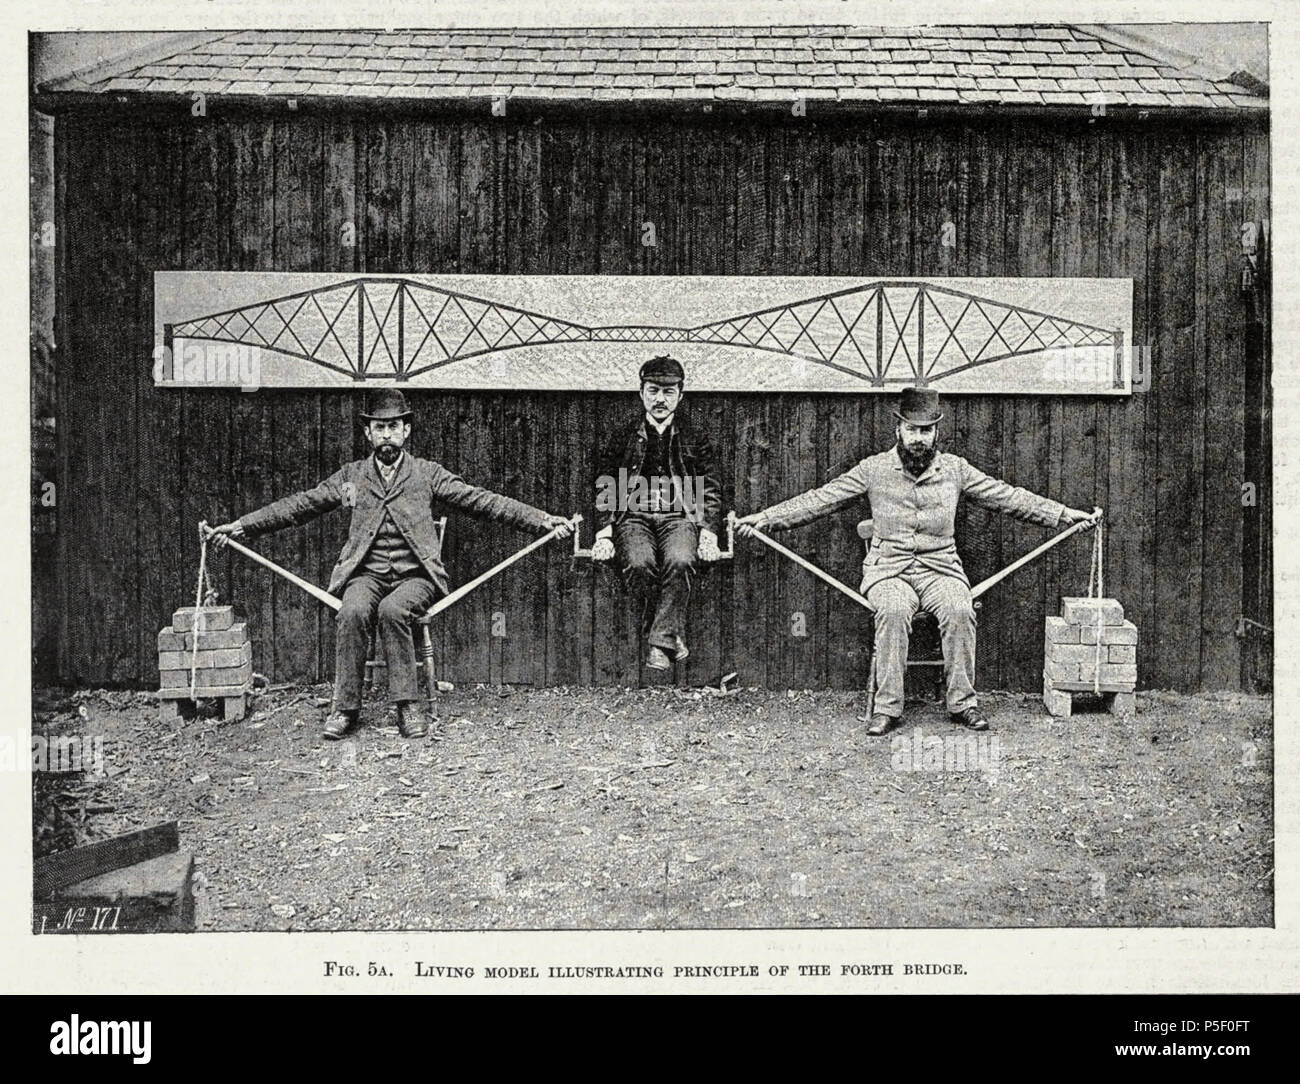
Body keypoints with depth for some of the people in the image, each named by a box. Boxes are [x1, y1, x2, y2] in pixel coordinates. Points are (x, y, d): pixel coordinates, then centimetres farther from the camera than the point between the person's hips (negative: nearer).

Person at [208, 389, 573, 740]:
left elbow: (481, 500, 3)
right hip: (367, 573, 1)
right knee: (353, 612, -30)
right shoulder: (351, 476, 14)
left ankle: (408, 704, -25)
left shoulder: (427, 473, 10)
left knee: (392, 609, -33)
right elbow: (300, 505, 14)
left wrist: (544, 520, -6)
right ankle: (345, 706, -21)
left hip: (415, 574, -1)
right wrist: (242, 525, 6)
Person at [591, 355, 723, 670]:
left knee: (679, 562, -34)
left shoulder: (694, 440, 17)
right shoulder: (625, 437, 16)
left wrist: (708, 535, -5)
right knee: (639, 564, -33)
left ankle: (660, 643, -30)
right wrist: (604, 534, -5)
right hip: (634, 516, 0)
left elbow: (711, 491, 12)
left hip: (680, 516, 0)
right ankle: (674, 638, -22)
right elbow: (605, 489, 10)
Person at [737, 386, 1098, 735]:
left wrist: (1066, 514, 6)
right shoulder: (873, 470, 3)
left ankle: (962, 701, -14)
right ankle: (887, 706, -24)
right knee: (893, 610, -33)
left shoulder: (955, 469, 8)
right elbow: (819, 499, 1)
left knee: (959, 610, -29)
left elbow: (1009, 497, 11)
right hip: (888, 569, -1)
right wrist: (762, 519, -6)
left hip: (940, 567, 1)